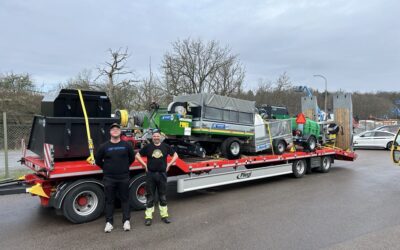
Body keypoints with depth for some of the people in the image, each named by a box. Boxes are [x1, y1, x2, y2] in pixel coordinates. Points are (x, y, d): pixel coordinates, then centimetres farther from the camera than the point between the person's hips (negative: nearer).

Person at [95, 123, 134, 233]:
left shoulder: (126, 145, 1)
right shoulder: (104, 146, -2)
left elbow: (132, 158, 14)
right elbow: (98, 160, 9)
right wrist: (106, 168, 8)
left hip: (124, 177, 0)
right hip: (109, 178, 0)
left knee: (125, 199, 7)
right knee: (109, 200, 7)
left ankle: (126, 221, 16)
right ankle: (109, 222, 18)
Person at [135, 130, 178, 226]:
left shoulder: (166, 146, 3)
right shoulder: (148, 147, 0)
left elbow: (175, 155, 12)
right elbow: (137, 155, 7)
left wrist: (169, 164, 3)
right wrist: (145, 165, 0)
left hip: (162, 174, 1)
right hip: (150, 174, -1)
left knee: (163, 196, 10)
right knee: (150, 197, 5)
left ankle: (164, 215, 21)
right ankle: (148, 217, 12)